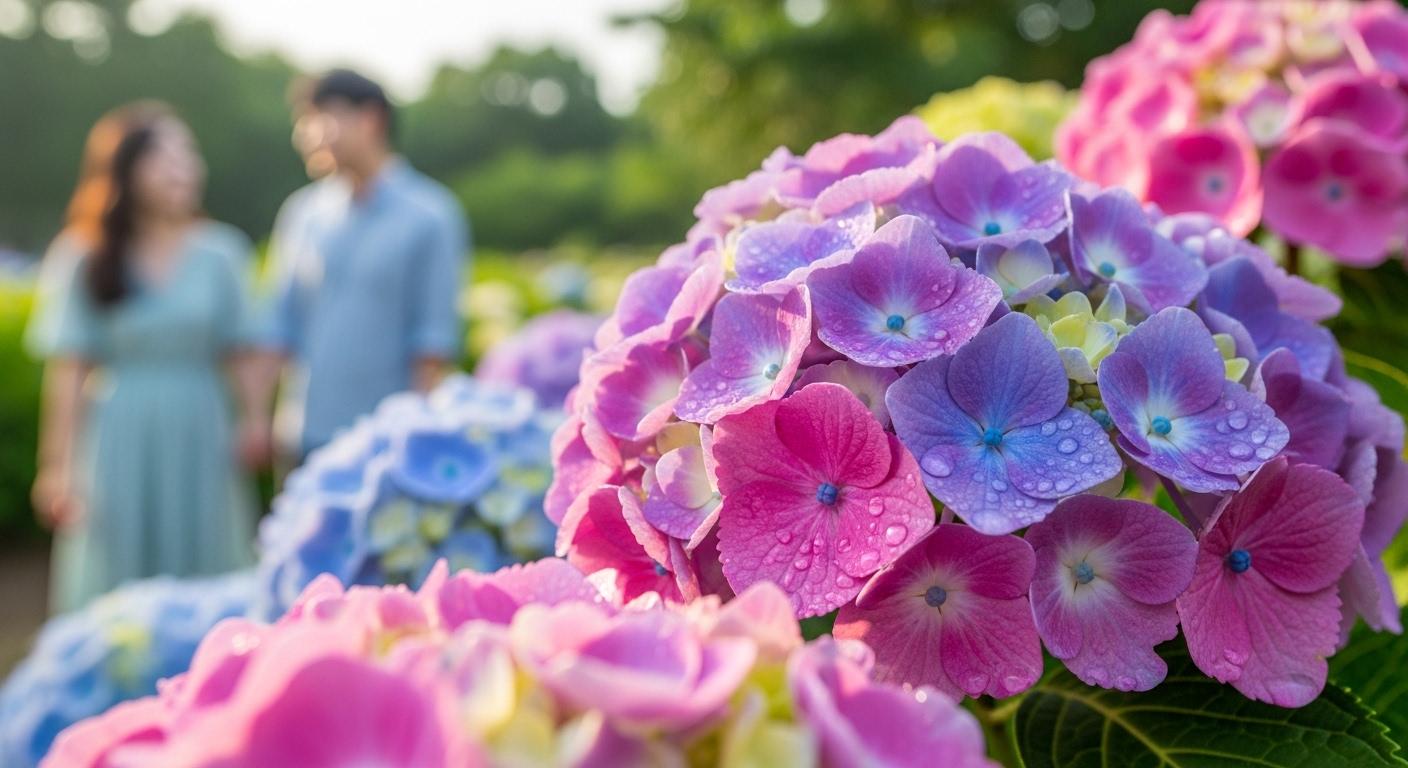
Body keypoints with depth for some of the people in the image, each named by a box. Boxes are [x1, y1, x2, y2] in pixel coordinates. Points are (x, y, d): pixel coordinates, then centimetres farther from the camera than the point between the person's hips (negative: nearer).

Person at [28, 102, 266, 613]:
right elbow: (68, 369, -1)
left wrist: (255, 418, -10)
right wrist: (58, 465, -3)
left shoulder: (220, 252, 3)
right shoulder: (84, 261, 0)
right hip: (118, 441, -1)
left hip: (199, 437, 1)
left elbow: (241, 351, 6)